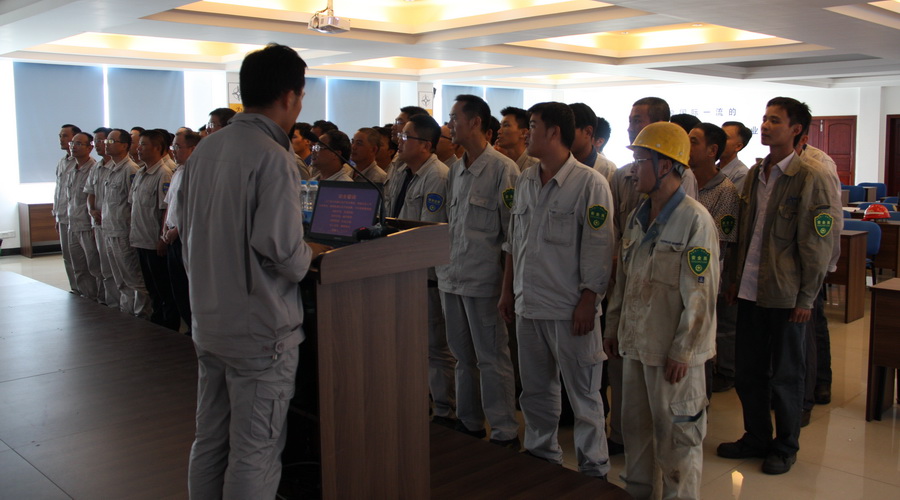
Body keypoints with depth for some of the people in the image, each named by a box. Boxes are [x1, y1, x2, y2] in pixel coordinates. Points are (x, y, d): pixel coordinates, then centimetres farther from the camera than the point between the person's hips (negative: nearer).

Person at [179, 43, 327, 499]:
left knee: (209, 442, 19)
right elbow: (282, 251, -24)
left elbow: (188, 231, 12)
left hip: (208, 323, 8)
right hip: (259, 329, -8)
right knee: (254, 455, 4)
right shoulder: (273, 157, -18)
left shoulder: (205, 149, 7)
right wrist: (309, 254, -4)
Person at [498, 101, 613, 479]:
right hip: (527, 305, 7)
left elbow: (598, 249, -12)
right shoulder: (524, 182, 11)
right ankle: (540, 456, 34)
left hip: (569, 309, -6)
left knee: (583, 395, 4)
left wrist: (587, 302, -15)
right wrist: (507, 290, 15)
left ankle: (593, 471, 19)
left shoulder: (590, 183, -9)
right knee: (535, 391, 18)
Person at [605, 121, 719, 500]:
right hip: (634, 342, 8)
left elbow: (700, 294, -17)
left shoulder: (695, 220, -15)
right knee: (635, 427, 19)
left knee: (677, 435, 5)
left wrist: (681, 351, -17)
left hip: (673, 352, -8)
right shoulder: (637, 218, 9)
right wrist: (613, 327, 16)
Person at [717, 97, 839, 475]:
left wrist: (806, 298, -11)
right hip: (751, 291, 6)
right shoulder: (754, 175, 9)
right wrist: (736, 278, 13)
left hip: (786, 295, -6)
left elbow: (818, 244, -10)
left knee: (786, 375, 8)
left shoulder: (811, 179, -10)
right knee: (747, 371, 14)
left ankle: (785, 447, 25)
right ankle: (756, 438, 31)